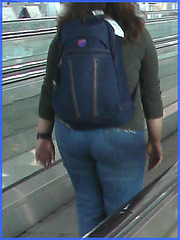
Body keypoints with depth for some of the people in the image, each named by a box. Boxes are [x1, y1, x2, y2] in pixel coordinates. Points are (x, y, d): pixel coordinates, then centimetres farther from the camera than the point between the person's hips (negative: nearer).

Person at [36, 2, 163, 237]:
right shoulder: (137, 35, -6)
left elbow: (48, 93, 3)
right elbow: (151, 94, -2)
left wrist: (44, 137, 14)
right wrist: (155, 141, 8)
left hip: (70, 134, 3)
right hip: (120, 136, -3)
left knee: (87, 206, 20)